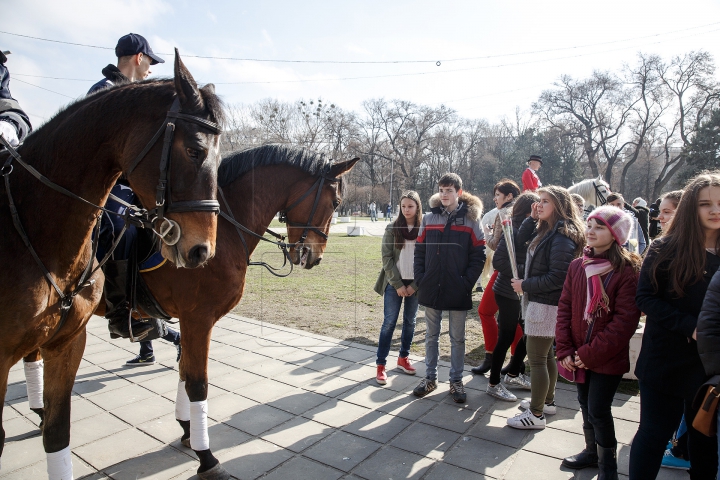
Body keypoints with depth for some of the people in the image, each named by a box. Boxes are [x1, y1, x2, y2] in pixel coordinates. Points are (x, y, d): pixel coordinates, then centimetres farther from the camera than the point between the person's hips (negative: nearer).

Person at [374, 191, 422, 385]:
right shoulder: (392, 228, -3)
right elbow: (387, 257, -6)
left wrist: (414, 285, -8)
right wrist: (397, 284, -11)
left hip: (415, 284, 2)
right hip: (394, 283, -1)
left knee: (410, 322, 12)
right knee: (389, 322, 0)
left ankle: (403, 358, 29)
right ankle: (381, 365, 7)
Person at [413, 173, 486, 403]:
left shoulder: (470, 219, -3)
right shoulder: (429, 218, 4)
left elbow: (478, 256, -4)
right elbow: (419, 251, 6)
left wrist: (467, 282, -11)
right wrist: (420, 279, -3)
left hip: (458, 291, -2)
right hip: (431, 289, 3)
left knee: (457, 338, 11)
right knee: (431, 336, 14)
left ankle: (456, 380, 25)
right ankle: (430, 378, 28)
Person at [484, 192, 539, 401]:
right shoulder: (514, 231, -16)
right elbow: (498, 261, -22)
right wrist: (523, 271, -24)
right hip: (508, 292, -8)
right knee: (507, 337, 0)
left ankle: (513, 373, 35)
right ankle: (494, 383, 16)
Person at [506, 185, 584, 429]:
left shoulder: (562, 236, -19)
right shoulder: (545, 231, 11)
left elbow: (557, 277, -23)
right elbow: (518, 241, 7)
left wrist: (525, 285, -16)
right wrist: (532, 219, -1)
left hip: (546, 305, -10)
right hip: (539, 301, 10)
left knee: (536, 358, -1)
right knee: (545, 354, 20)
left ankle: (536, 414, 11)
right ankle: (547, 400, 36)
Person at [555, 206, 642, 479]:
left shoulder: (628, 271, -14)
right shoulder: (577, 266, 2)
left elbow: (625, 320, -17)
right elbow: (564, 308, 3)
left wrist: (591, 353, -17)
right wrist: (564, 349, -5)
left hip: (608, 358, -5)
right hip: (578, 356, 5)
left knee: (598, 410, 1)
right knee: (585, 404, 18)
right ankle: (591, 451, 39)